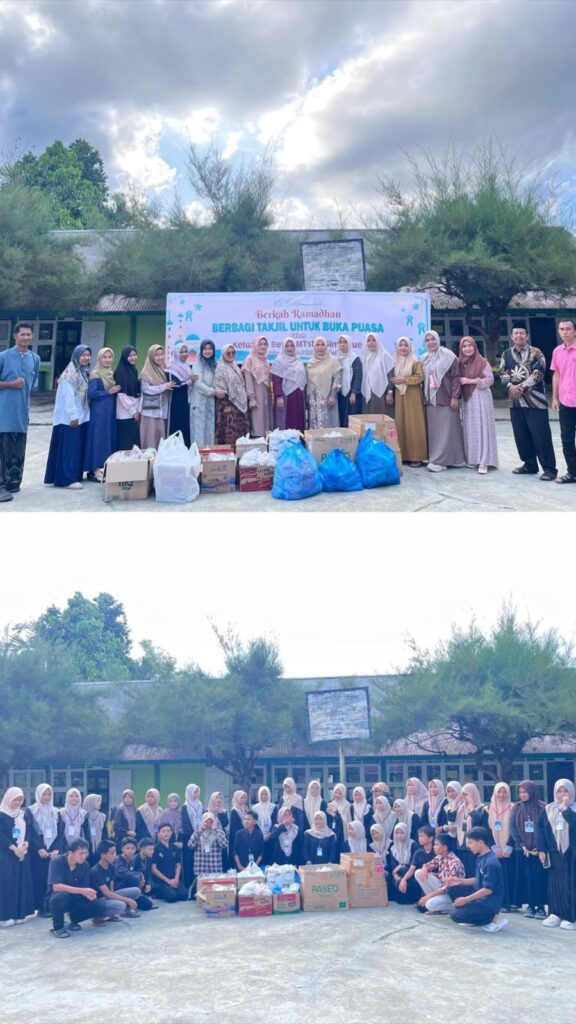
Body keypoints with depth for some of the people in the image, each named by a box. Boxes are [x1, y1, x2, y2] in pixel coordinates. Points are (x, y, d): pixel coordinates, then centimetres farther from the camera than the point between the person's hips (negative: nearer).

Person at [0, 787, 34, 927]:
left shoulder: (24, 814, 12)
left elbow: (29, 831, 8)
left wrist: (24, 846, -10)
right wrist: (14, 848, -16)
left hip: (23, 853, 5)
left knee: (22, 882, 4)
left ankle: (19, 913, 9)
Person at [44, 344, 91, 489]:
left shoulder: (85, 372, 13)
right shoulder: (70, 374, -12)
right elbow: (68, 396, -17)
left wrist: (79, 414, 7)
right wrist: (73, 415, -20)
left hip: (81, 415, 8)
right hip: (69, 416, -8)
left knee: (77, 446, 9)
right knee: (69, 447, -7)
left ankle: (74, 475, 16)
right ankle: (67, 479, -7)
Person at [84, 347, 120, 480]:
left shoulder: (112, 374, 15)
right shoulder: (95, 374, -6)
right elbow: (91, 393, -15)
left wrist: (116, 391, 3)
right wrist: (109, 392, -13)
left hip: (111, 411, 7)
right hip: (99, 411, -7)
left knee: (111, 437, 6)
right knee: (98, 438, -6)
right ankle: (95, 469, -2)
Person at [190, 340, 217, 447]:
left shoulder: (213, 364, 13)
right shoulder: (198, 364, -5)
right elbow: (198, 383, -13)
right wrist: (213, 391, -15)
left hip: (211, 401, 6)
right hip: (200, 401, -6)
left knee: (210, 427, 5)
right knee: (200, 428, -5)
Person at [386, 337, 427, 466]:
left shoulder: (415, 362, -2)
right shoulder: (395, 362, 13)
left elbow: (420, 377, -11)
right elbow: (391, 379, 16)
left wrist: (404, 379, -14)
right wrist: (389, 392, 4)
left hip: (412, 397, -5)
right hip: (399, 397, 5)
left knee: (414, 425, -6)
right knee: (400, 425, 1)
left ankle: (416, 457, -5)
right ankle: (403, 455, 6)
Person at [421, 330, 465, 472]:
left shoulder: (448, 356, -4)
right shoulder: (425, 359, 14)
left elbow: (456, 377, -7)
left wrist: (455, 397, -13)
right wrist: (424, 397, 11)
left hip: (445, 399, -6)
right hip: (430, 400, 6)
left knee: (445, 430, -6)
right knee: (433, 430, 5)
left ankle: (439, 460, -8)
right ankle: (435, 458, 11)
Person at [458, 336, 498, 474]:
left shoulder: (483, 361, -4)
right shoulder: (460, 363, 10)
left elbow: (490, 379, -10)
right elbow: (457, 380, 17)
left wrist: (470, 381, -13)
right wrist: (461, 382, -5)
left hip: (481, 398, -5)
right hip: (467, 399, 5)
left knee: (482, 428, -8)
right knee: (469, 429, 4)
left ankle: (483, 462, -11)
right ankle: (472, 459, 9)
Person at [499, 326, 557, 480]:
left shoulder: (535, 352, -1)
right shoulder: (507, 354, 13)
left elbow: (538, 373, -11)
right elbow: (503, 372, 7)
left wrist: (522, 387, -17)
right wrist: (510, 386, -12)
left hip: (534, 399, -5)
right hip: (516, 400, 5)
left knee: (541, 435, -8)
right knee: (521, 434, 9)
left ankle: (549, 468, -6)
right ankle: (530, 464, 22)